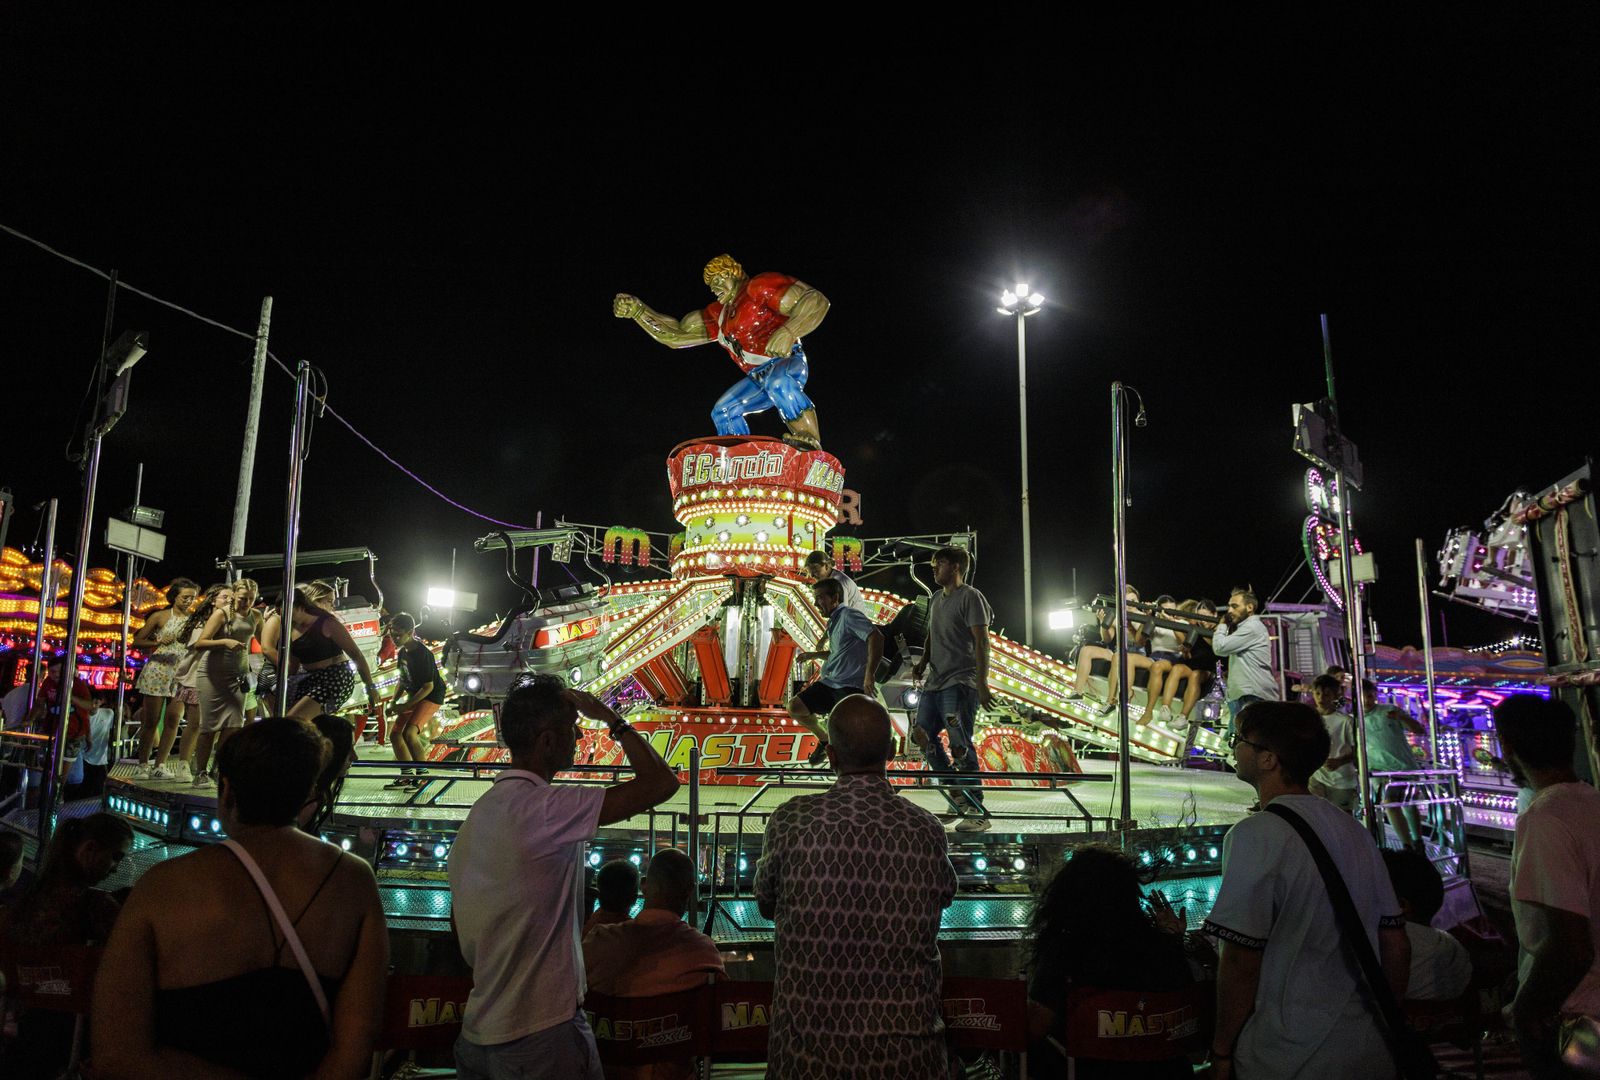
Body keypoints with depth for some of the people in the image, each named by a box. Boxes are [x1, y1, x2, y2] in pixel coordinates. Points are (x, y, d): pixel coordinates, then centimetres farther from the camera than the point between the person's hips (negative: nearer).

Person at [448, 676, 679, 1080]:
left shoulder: (476, 814, 6)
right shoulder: (544, 808, -21)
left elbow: (457, 924, 14)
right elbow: (661, 782, -23)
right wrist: (610, 718, -11)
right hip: (540, 1032, -8)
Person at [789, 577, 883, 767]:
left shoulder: (849, 615, -13)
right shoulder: (834, 621, 17)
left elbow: (876, 637, -27)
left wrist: (869, 675, -32)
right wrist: (814, 655, 18)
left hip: (851, 687, -9)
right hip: (828, 683, 9)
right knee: (795, 706, 4)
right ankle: (825, 740, 24)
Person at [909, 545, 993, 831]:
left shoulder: (970, 597, -7)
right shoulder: (937, 599, 19)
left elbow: (982, 641, -13)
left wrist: (982, 684, -19)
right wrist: (923, 663, 9)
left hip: (960, 682, -9)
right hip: (935, 681, 9)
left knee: (960, 745, -12)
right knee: (922, 735, 7)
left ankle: (977, 811, -3)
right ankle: (957, 795, 21)